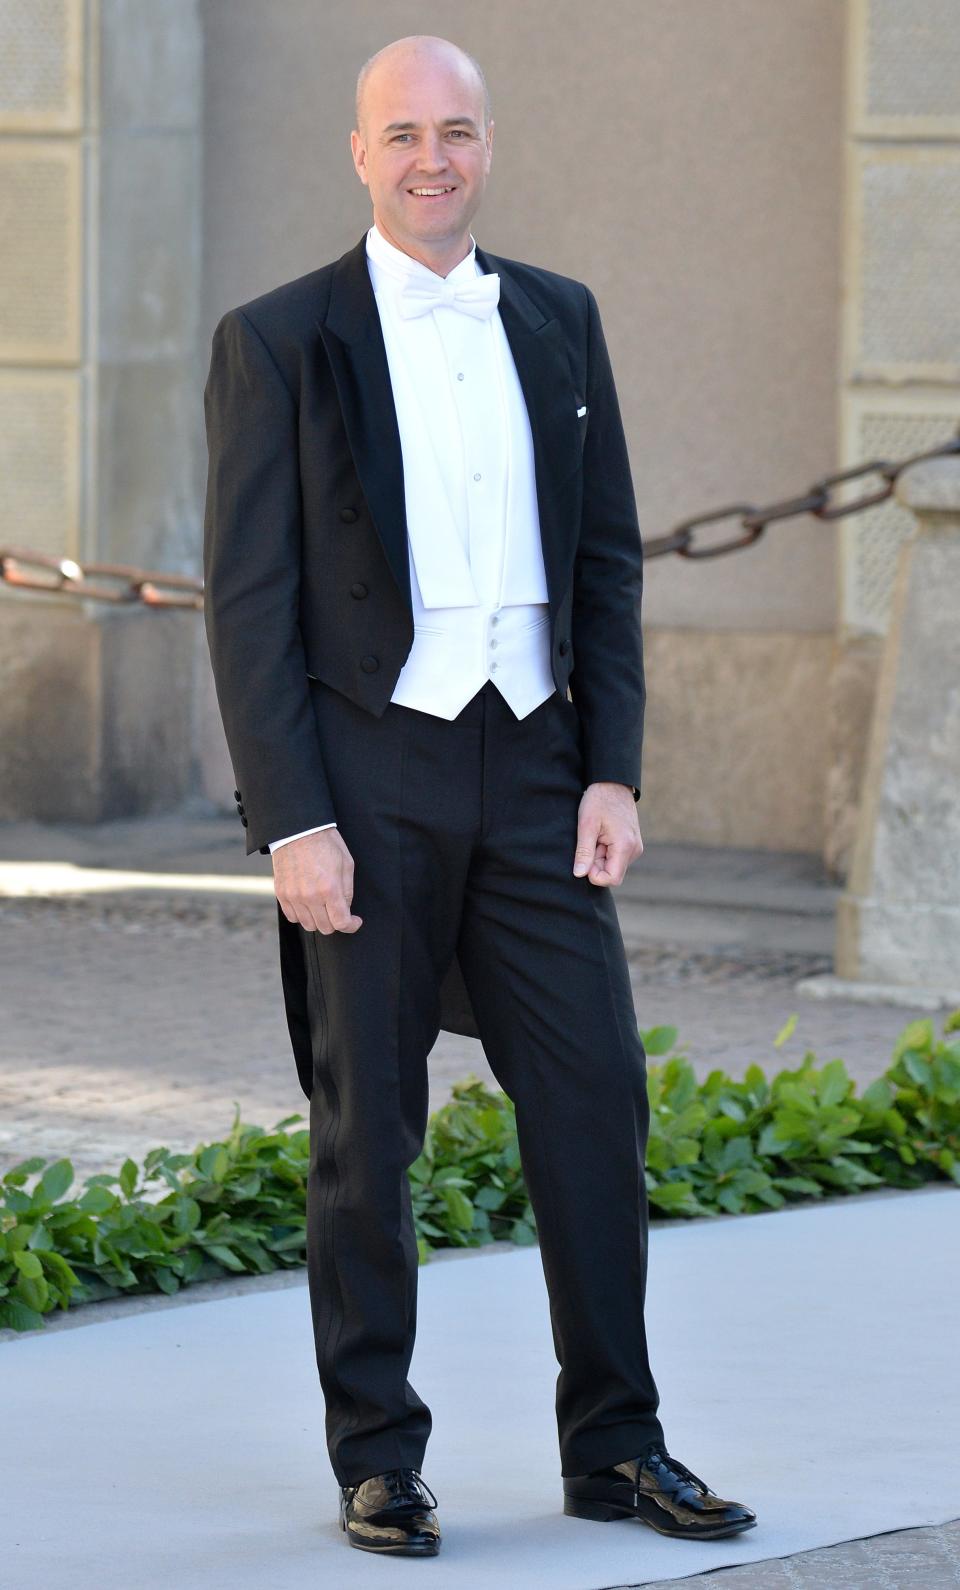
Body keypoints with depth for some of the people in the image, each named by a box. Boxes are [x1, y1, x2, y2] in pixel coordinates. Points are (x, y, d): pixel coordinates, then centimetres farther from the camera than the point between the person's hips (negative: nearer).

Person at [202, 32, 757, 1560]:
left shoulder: (558, 322, 10)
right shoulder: (277, 342, -2)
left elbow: (608, 558, 13)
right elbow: (247, 600, -5)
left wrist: (613, 771, 3)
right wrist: (293, 820, -12)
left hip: (533, 763, 4)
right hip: (368, 773, -4)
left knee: (597, 1098, 2)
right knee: (366, 1130, 2)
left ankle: (614, 1445, 12)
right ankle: (378, 1462, 11)